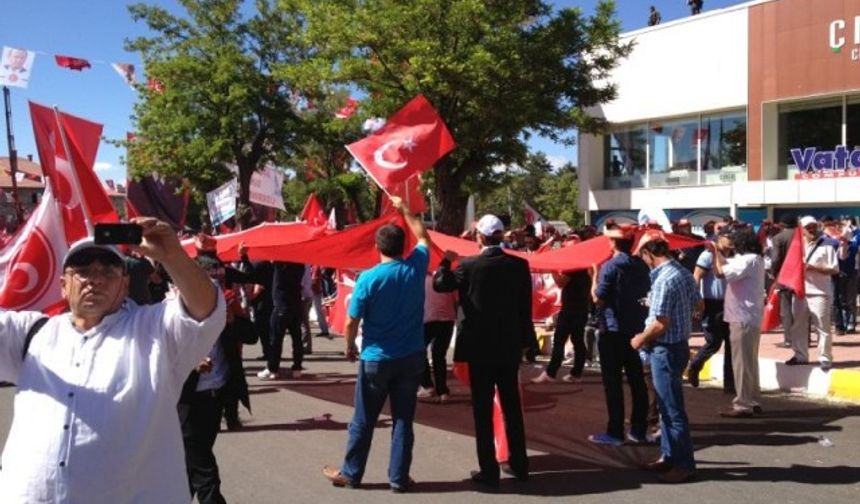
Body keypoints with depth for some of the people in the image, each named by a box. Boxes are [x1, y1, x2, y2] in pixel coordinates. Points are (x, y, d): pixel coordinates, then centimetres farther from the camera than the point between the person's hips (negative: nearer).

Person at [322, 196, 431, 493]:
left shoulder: (369, 278, -14)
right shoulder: (416, 267, -5)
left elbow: (351, 323, -9)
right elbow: (424, 238, 17)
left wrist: (350, 348, 9)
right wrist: (404, 210, 25)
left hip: (376, 359, -3)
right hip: (411, 358, 3)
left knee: (363, 420, 9)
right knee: (403, 419, 9)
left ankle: (350, 473, 22)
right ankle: (399, 477, 13)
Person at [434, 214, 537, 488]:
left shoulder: (468, 265, -12)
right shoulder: (519, 264, -2)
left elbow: (439, 284, 0)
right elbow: (526, 306, 3)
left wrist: (446, 261, 17)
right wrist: (526, 339, 13)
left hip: (480, 346, -4)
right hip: (510, 345, 4)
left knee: (483, 409, 3)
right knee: (512, 406, 15)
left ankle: (489, 471, 6)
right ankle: (519, 464, 23)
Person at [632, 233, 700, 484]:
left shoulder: (663, 280, -23)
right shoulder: (683, 272, 6)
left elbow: (661, 324, -25)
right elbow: (698, 306, 17)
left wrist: (640, 339, -9)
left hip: (665, 349, -10)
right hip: (678, 344, 10)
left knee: (672, 408, 0)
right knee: (666, 405, 18)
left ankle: (684, 464, 9)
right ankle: (669, 456, 27)